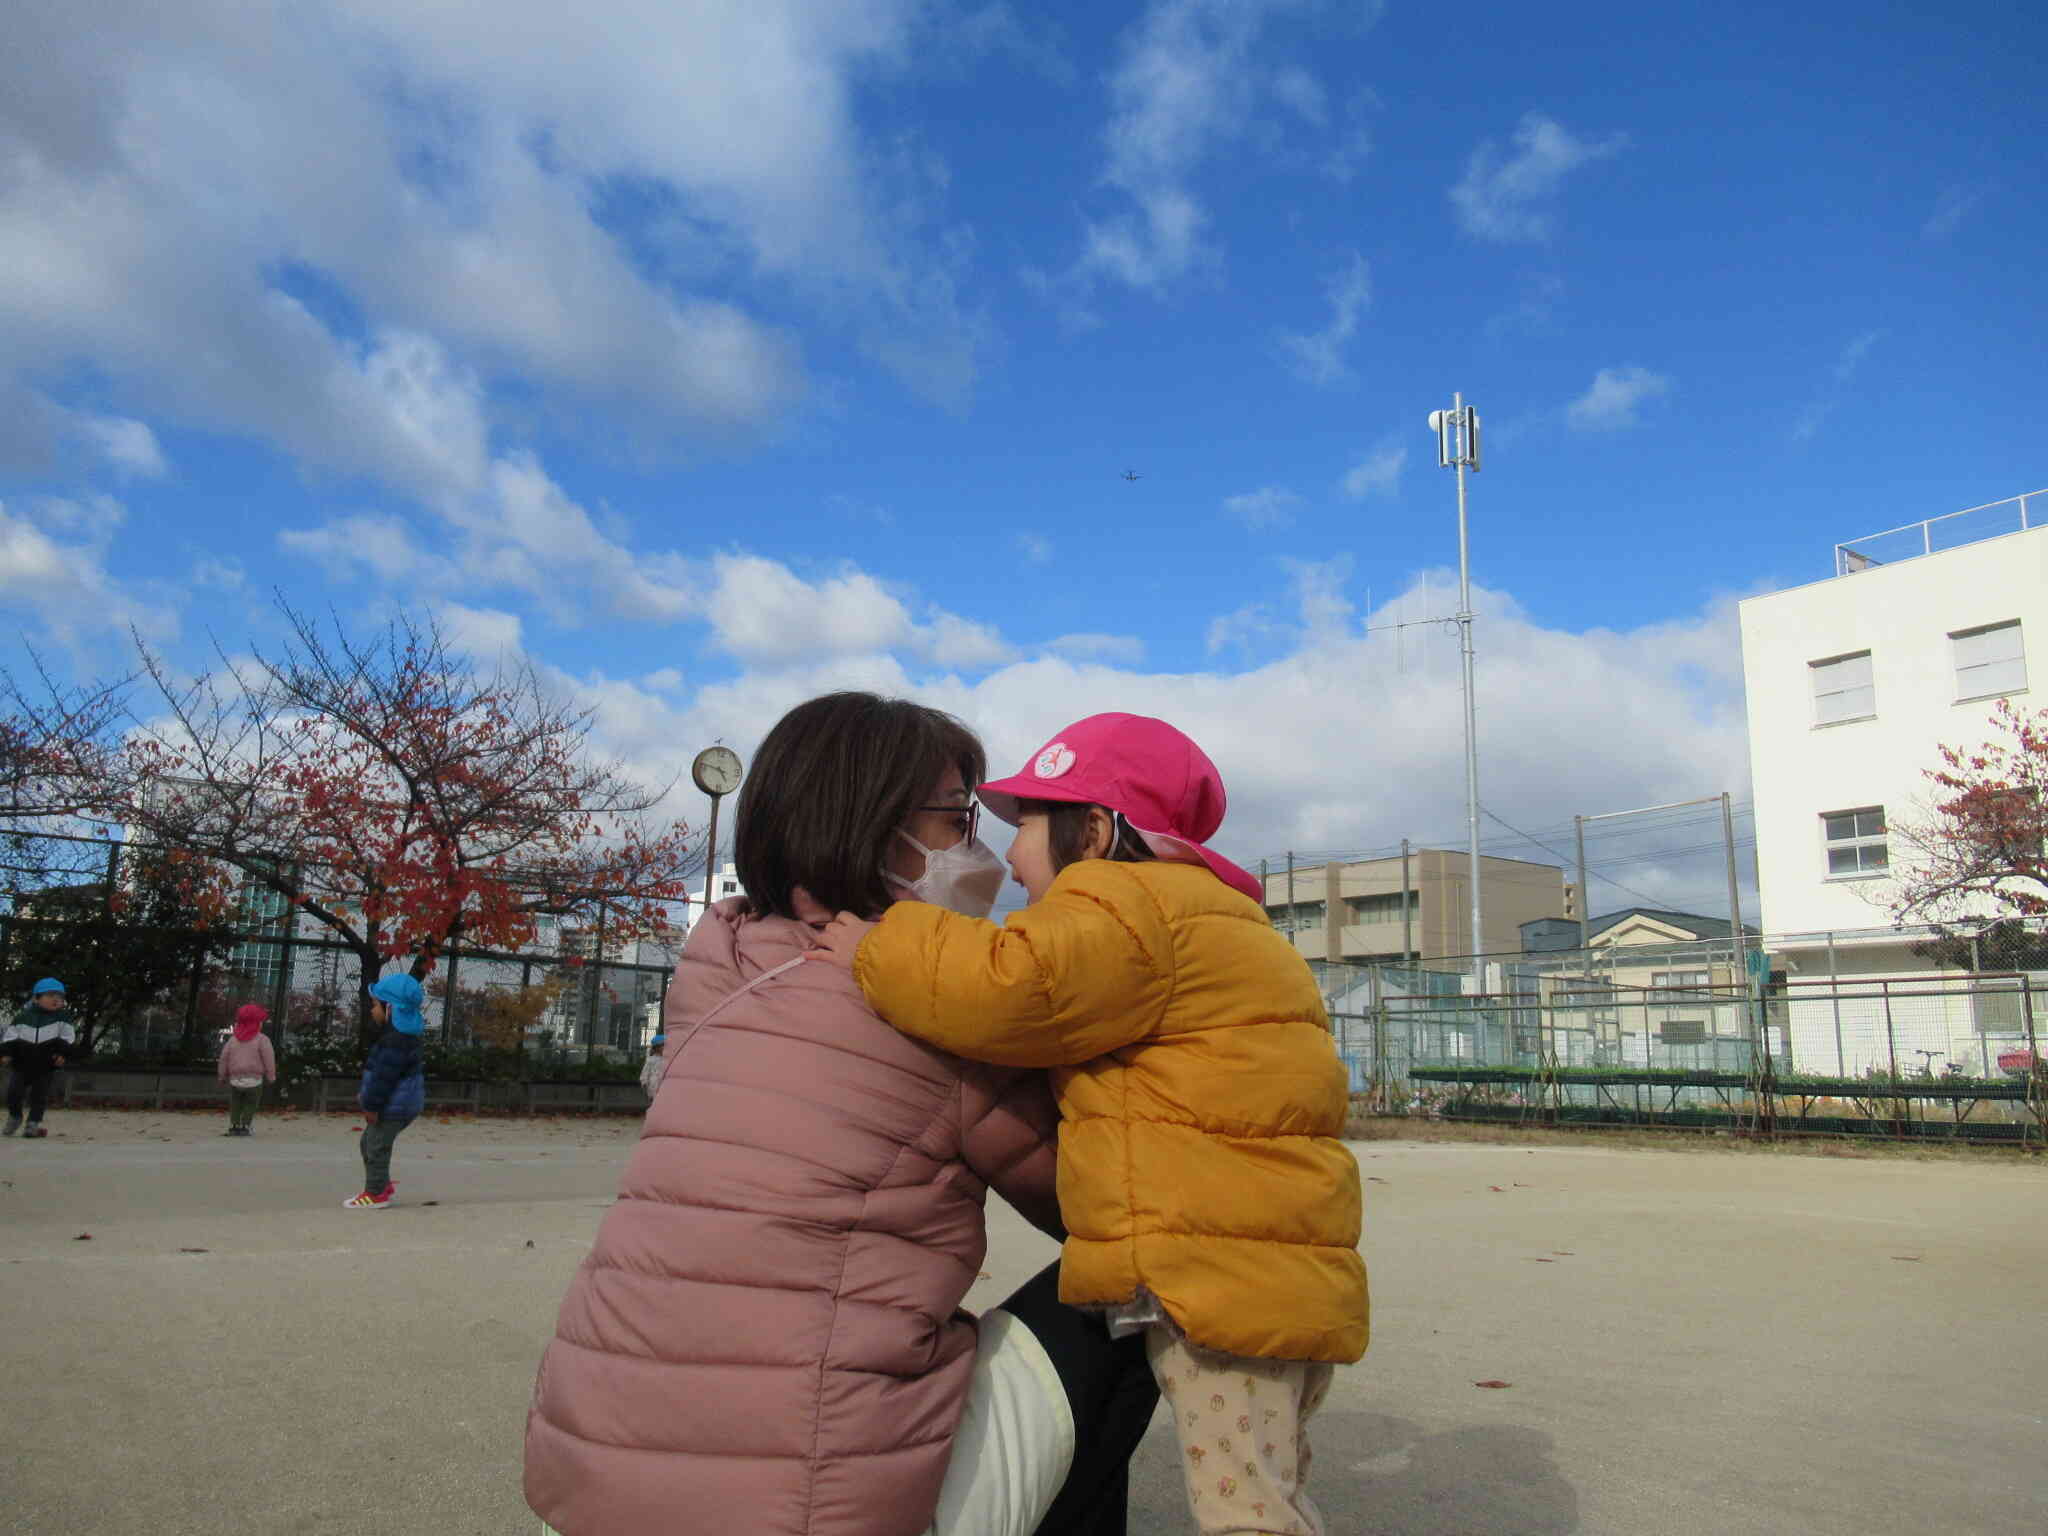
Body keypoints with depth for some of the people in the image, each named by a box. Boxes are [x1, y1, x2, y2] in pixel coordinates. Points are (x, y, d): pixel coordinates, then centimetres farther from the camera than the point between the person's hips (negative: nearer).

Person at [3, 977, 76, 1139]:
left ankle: (33, 1124, 8)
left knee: (39, 1095, -1)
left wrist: (63, 1052, -19)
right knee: (14, 1091, -1)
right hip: (21, 1062, 1)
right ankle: (14, 1117, 26)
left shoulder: (63, 1017, -3)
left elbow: (68, 1037, -6)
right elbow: (10, 1035, 1)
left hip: (46, 1065, -1)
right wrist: (6, 1053, -11)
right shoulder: (23, 1017, -1)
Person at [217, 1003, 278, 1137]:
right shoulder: (262, 1039, -7)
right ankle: (245, 1126, -1)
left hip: (235, 1079, 4)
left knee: (235, 1106, 15)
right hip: (254, 1080, -4)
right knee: (250, 1106, 5)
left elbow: (224, 1057, 9)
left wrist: (222, 1075, 20)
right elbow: (269, 1058, -10)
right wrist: (271, 1076, 0)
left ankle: (234, 1126, 9)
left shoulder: (234, 1039, 8)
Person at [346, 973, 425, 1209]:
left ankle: (376, 1194, 9)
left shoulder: (395, 1040, -24)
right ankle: (382, 1185, 30)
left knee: (377, 1148, -1)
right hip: (398, 1102, 11)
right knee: (369, 1143, 21)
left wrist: (372, 1104, -20)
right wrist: (365, 1093, 26)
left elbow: (384, 1075, -25)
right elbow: (377, 1068, 22)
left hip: (394, 1105, -11)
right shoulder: (399, 1033, 12)